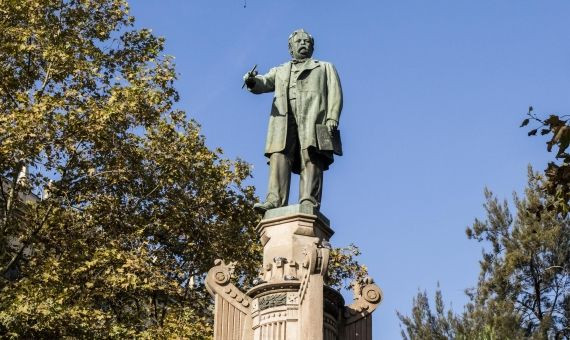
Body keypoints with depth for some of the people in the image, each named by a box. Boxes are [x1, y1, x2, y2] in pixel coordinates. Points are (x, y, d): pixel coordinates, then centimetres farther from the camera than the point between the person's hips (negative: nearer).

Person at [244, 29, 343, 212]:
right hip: (284, 118, 2)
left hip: (313, 117, -2)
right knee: (279, 156, -18)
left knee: (310, 158, -18)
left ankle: (309, 203, -29)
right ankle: (275, 201, -30)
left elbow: (334, 93, 13)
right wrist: (252, 82, -12)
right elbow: (265, 82, 14)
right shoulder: (280, 71, 35)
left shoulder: (325, 68, 29)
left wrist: (332, 118, -6)